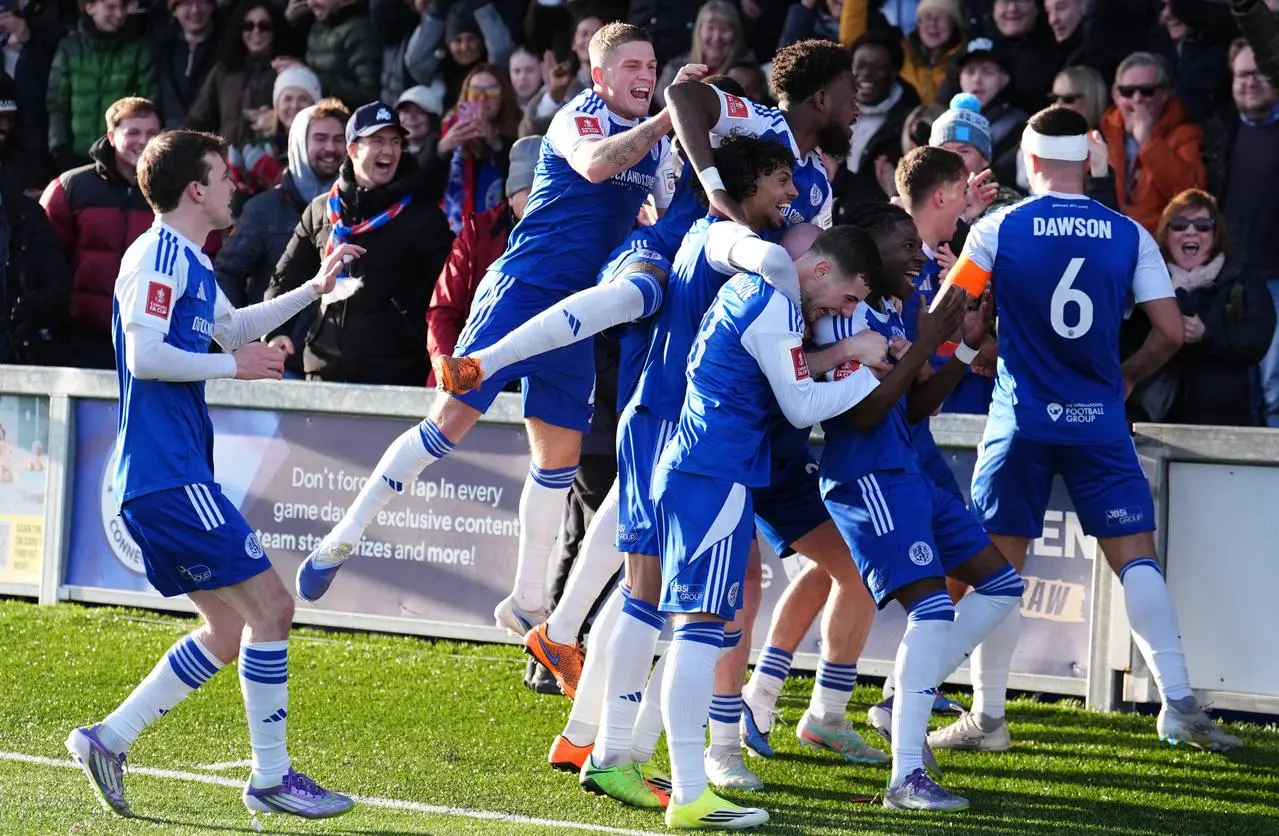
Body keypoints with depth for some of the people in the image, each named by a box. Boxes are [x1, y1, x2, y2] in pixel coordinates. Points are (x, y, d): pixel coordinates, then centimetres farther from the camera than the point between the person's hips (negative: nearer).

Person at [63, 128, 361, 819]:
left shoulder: (190, 262, 20)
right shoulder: (157, 255, -11)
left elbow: (232, 327, 39)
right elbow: (144, 356, -22)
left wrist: (314, 289, 36)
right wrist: (234, 365, -13)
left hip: (176, 472, 11)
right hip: (168, 476, -11)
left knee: (227, 633, 11)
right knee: (270, 605, -10)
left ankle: (108, 738, 12)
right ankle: (270, 776, -5)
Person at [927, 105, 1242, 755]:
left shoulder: (998, 230, -3)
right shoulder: (1129, 236, 1)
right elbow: (1171, 332, 0)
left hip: (1021, 422, -1)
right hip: (1099, 422, 1)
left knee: (999, 565, 7)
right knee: (1135, 556, 4)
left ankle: (987, 717, 8)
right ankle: (1179, 705, -4)